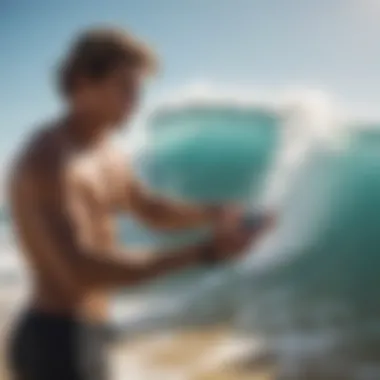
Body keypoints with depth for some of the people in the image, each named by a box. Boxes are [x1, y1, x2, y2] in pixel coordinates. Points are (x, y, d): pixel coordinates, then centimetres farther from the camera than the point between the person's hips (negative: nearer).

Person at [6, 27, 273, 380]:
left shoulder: (100, 151, 10)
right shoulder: (49, 160, -22)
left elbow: (152, 212, 22)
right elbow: (82, 270, -33)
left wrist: (215, 213, 2)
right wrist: (204, 252, -33)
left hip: (76, 337, 10)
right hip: (59, 345, -10)